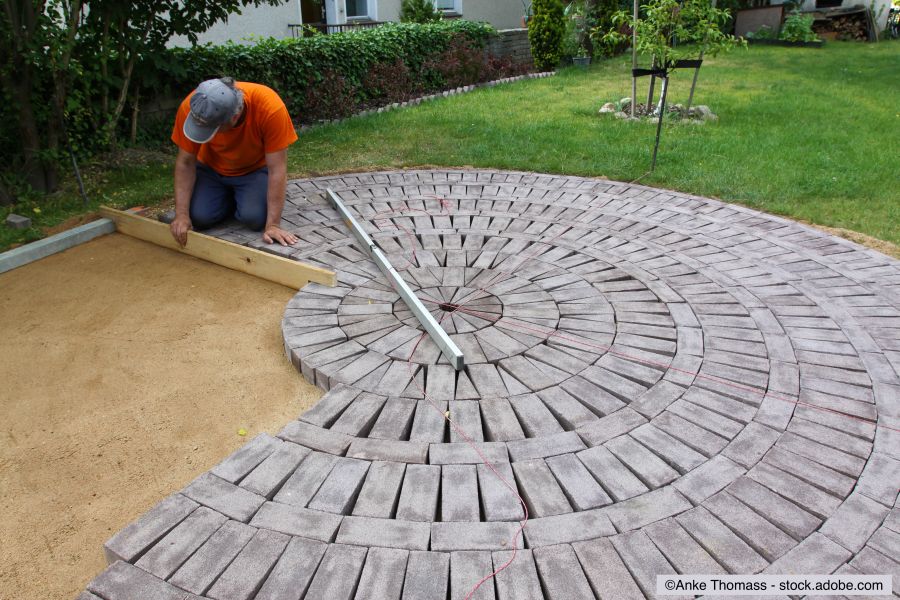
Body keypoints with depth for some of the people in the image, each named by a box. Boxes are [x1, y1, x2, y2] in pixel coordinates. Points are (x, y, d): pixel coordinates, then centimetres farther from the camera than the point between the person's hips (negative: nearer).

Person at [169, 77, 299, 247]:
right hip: (212, 169, 2)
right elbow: (185, 163, -16)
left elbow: (277, 169, -29)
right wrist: (181, 214, -23)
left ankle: (244, 198, 9)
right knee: (199, 217, -19)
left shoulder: (270, 107, -35)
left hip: (254, 169, -2)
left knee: (254, 217, -26)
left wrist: (272, 225, -32)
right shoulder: (190, 108, -27)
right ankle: (229, 198, 13)